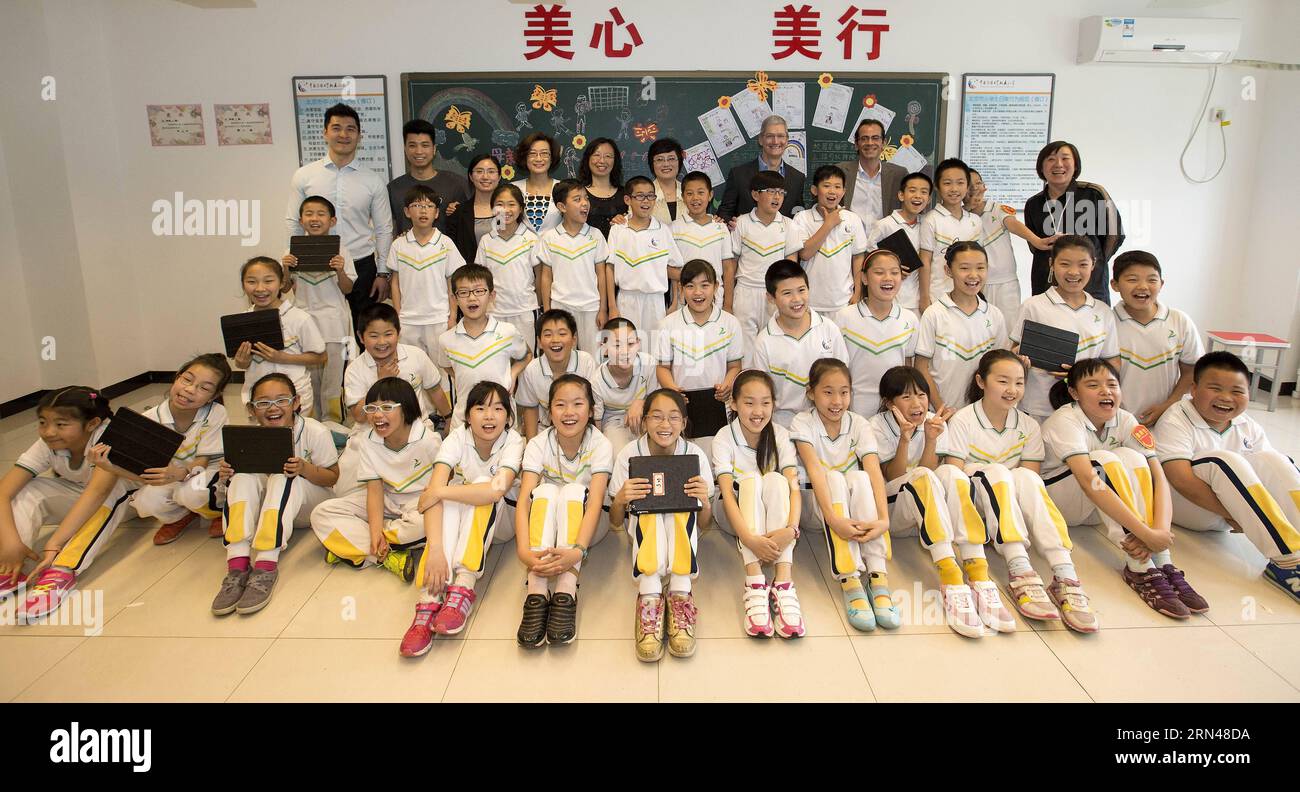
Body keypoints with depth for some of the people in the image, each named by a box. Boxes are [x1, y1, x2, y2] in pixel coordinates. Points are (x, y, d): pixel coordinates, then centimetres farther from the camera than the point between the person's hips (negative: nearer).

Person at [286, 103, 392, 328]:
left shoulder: (373, 181, 3)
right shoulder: (304, 176, 3)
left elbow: (384, 230, 5)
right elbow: (293, 225, 7)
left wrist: (383, 273, 1)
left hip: (361, 268, 0)